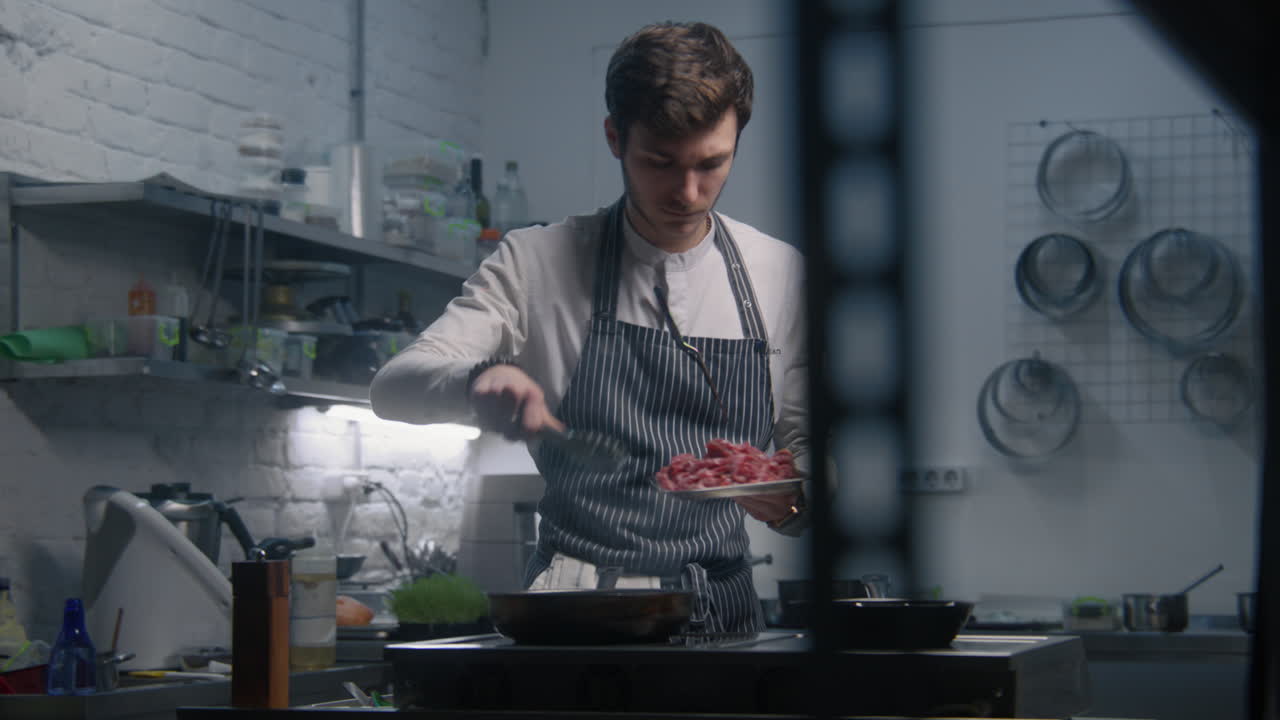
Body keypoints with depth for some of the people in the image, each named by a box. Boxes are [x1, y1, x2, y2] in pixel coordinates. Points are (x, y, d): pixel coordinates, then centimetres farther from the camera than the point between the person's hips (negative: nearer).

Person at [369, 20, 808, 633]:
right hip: (571, 616, -3)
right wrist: (479, 380, -24)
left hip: (723, 618, 3)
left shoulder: (781, 276, 9)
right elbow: (392, 389, -2)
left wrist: (793, 499, -6)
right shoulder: (539, 263, 4)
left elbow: (806, 441, 18)